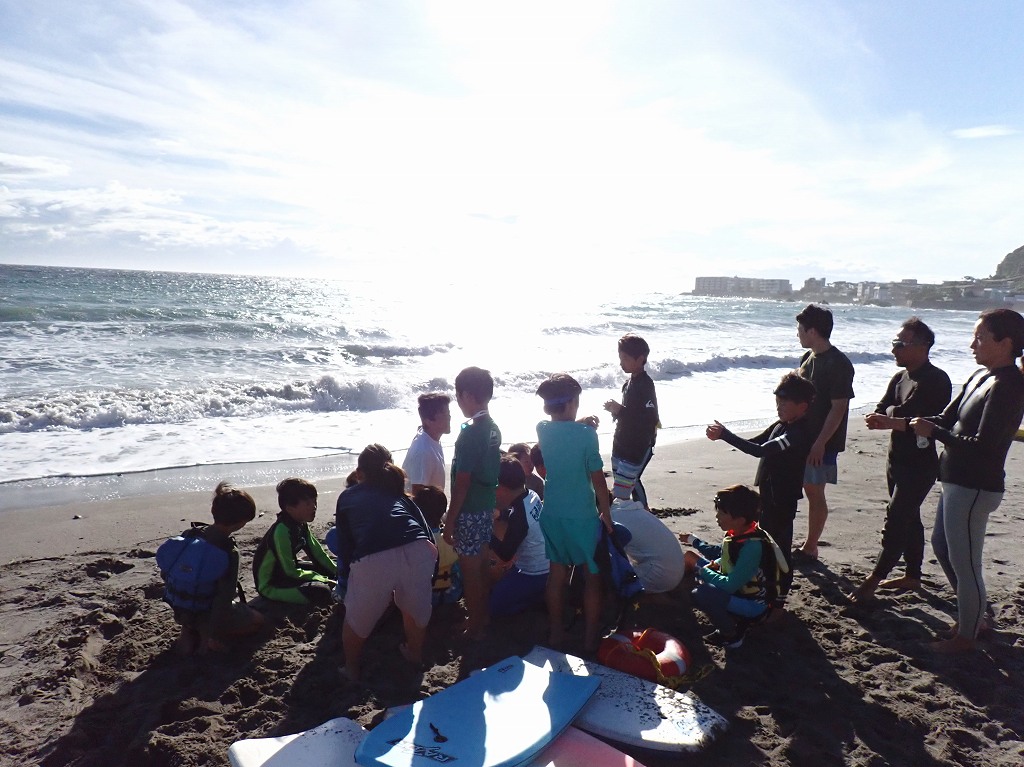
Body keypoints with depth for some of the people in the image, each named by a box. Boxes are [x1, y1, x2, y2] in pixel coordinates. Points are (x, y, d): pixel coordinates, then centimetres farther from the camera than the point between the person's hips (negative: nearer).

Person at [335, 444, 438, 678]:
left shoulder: (347, 497, 29)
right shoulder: (398, 492, 32)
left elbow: (344, 545, 28)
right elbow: (427, 531, 22)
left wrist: (348, 574, 40)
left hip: (373, 560, -2)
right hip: (418, 551, 2)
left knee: (357, 618, 26)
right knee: (415, 607, 31)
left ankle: (351, 669, 42)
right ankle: (415, 654, 51)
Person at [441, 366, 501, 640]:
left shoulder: (470, 433, -22)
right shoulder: (493, 428, 4)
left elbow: (462, 483, -22)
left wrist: (449, 521, -15)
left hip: (469, 511, -9)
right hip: (486, 506, 9)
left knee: (470, 569, 5)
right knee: (480, 565, 20)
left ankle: (473, 627, 17)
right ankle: (482, 618, 34)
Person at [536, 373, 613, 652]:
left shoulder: (542, 430, -3)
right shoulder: (586, 434, -17)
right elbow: (597, 479, -11)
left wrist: (581, 424, 18)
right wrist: (606, 513, 0)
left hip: (552, 514, 5)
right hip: (582, 516, -4)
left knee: (557, 572, 17)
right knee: (592, 576, 12)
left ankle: (556, 632, 27)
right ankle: (591, 637, 20)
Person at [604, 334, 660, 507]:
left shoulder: (645, 385, -19)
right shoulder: (631, 381, 9)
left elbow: (651, 419, -26)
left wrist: (620, 410, -27)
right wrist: (617, 410, 6)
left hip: (638, 446, -10)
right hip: (623, 444, 10)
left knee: (621, 490, -11)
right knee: (631, 483, 21)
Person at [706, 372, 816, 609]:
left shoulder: (799, 434, -22)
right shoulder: (780, 425, 7)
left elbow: (760, 451, -32)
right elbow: (754, 443, 12)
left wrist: (725, 434, -32)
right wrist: (722, 435, -5)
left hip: (782, 501, -10)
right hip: (769, 496, 10)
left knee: (779, 546, 1)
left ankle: (779, 599, 13)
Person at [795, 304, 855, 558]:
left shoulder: (838, 364, -16)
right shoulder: (808, 357, 9)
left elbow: (838, 408, -19)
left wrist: (820, 442, -22)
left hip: (821, 441, -8)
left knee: (814, 492, 1)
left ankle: (810, 547, 13)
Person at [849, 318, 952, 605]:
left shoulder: (936, 380, -15)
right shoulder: (900, 377, 10)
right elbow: (882, 412, 6)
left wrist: (890, 418, -18)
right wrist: (888, 417, -15)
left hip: (920, 464, -9)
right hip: (897, 460, 9)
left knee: (897, 519, -8)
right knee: (908, 518, 17)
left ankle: (873, 580, -3)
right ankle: (912, 575, 29)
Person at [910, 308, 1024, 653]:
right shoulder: (980, 376, 8)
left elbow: (981, 446, -25)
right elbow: (948, 419, 12)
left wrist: (932, 431, -20)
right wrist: (923, 423, -5)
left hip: (974, 488, -10)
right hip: (957, 482, 10)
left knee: (964, 563, 3)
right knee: (941, 545, 23)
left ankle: (966, 636, 22)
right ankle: (973, 615, 40)